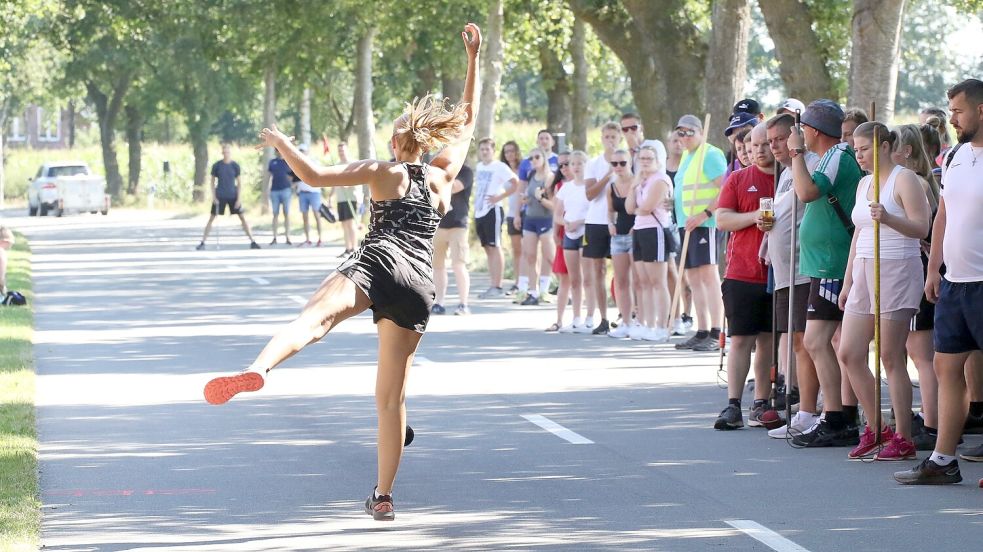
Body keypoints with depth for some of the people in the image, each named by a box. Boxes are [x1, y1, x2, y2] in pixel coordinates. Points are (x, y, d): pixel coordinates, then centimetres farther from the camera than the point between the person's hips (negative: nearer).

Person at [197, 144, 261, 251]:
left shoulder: (235, 166, -4)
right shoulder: (217, 166, -4)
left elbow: (239, 183, 0)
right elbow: (213, 182, 3)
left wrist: (238, 199, -6)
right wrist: (214, 197, -6)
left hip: (233, 196, 0)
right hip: (220, 196, 0)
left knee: (243, 217, -2)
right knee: (211, 218, 0)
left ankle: (252, 242, 3)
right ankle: (202, 243, 6)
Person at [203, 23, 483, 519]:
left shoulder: (382, 172, 13)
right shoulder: (443, 176, 22)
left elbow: (314, 176, 3)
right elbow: (467, 121, 36)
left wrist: (279, 141, 18)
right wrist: (474, 59, 37)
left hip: (379, 264, -5)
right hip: (419, 287, 5)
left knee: (314, 317, -33)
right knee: (391, 396, 12)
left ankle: (256, 371, -63)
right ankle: (383, 495, 13)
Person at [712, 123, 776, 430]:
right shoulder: (738, 179, 7)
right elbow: (722, 220, -1)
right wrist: (756, 216, -15)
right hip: (742, 274, -1)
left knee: (769, 341, 6)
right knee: (740, 339, -4)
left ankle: (761, 404, 13)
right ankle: (733, 406, -6)